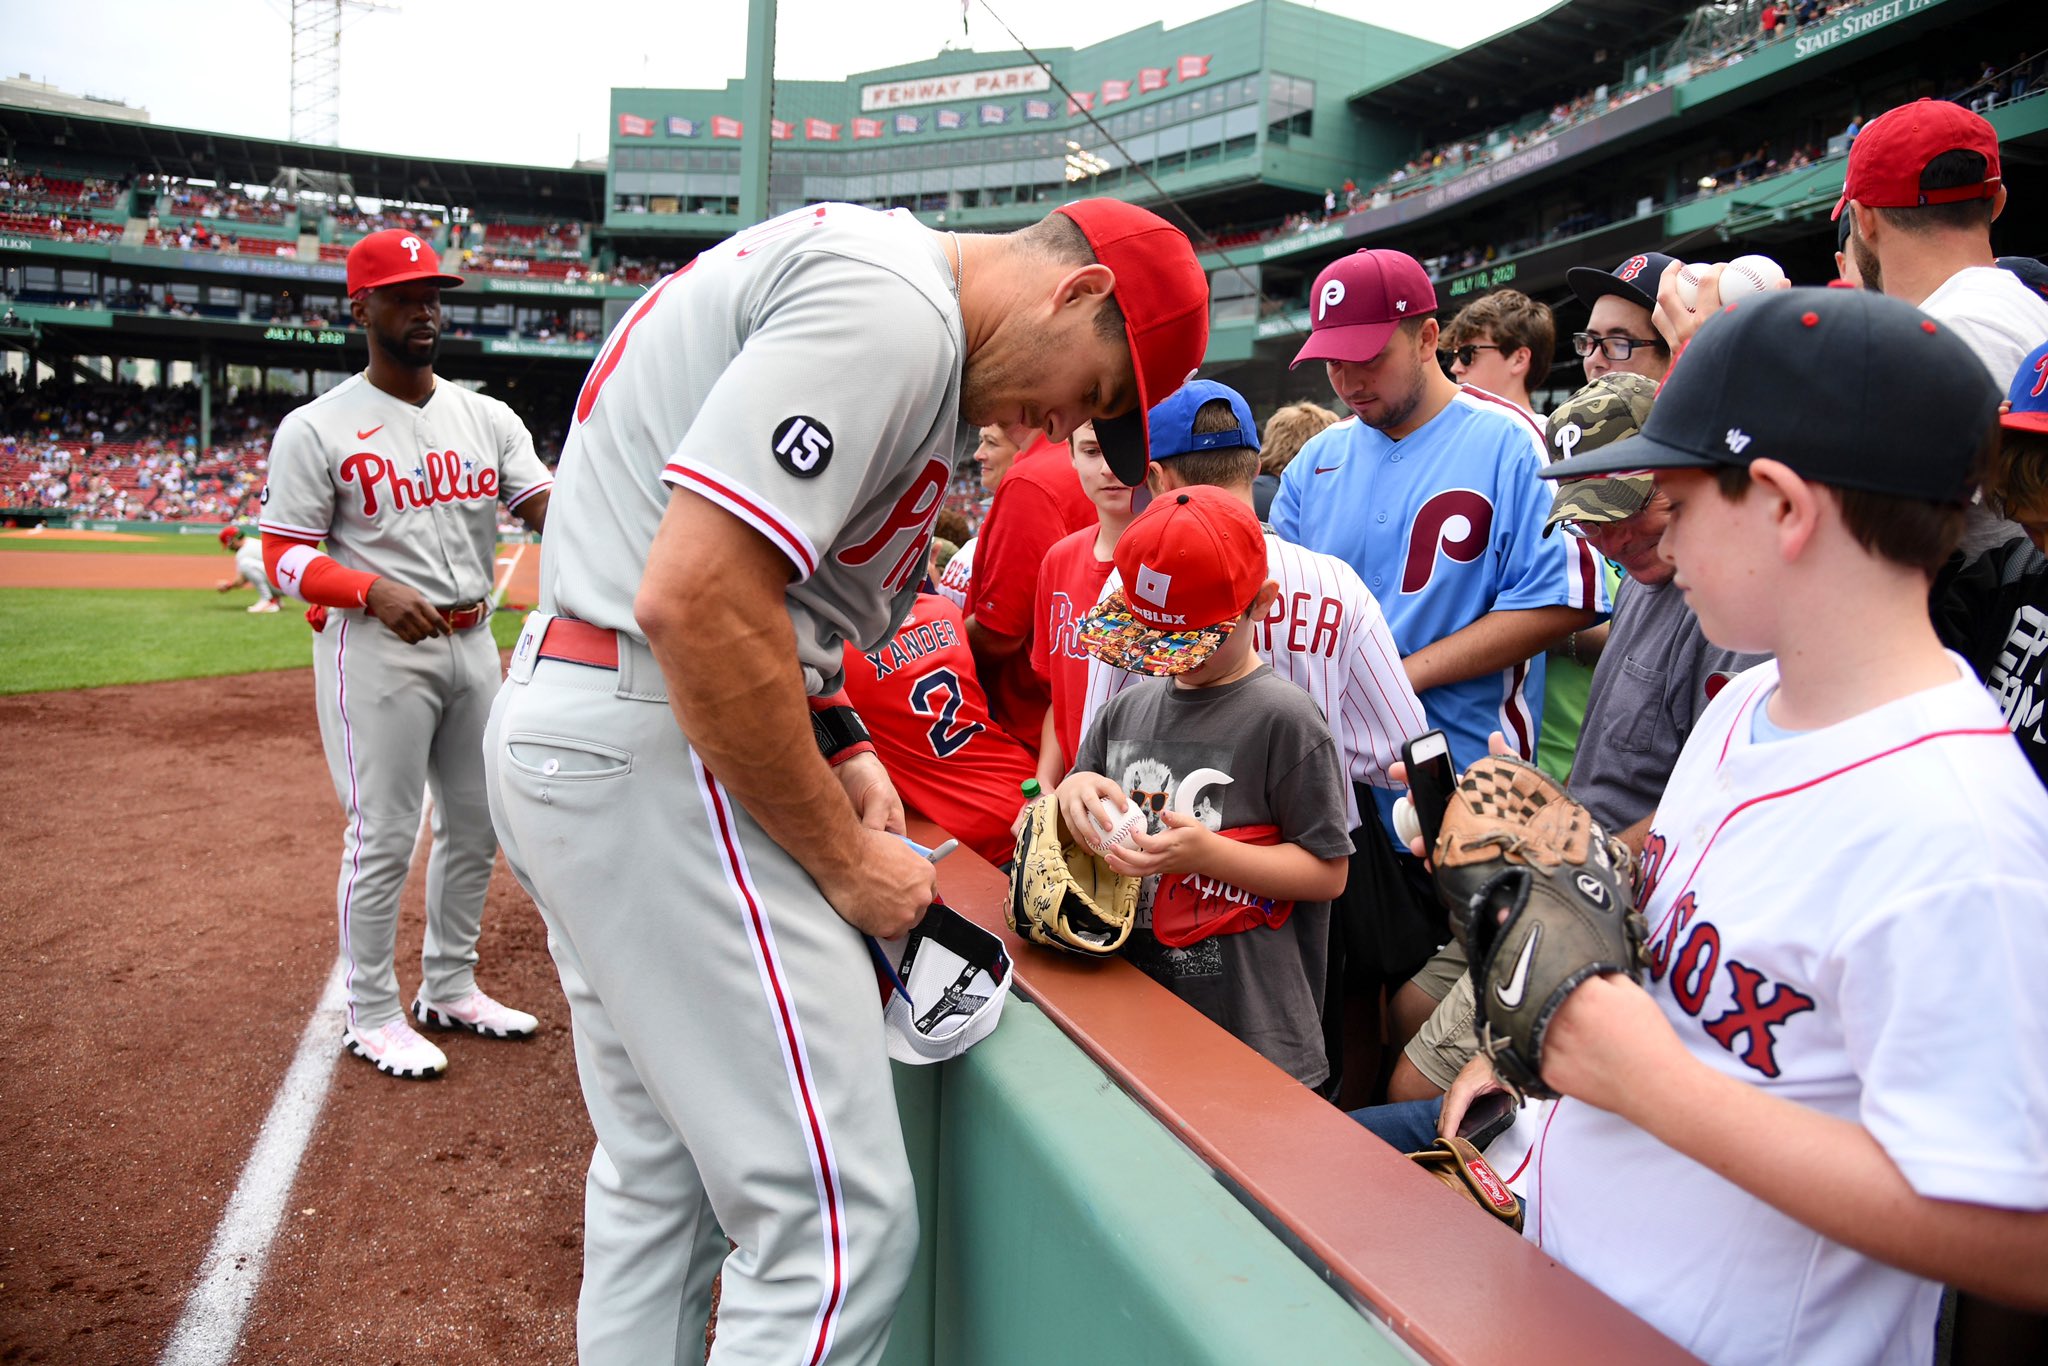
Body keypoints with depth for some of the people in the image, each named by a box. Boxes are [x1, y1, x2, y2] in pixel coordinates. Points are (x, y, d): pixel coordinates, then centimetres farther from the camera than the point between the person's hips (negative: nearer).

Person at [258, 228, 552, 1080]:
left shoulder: (486, 418, 10)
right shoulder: (316, 428, -3)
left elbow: (548, 509, -3)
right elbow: (286, 557, -6)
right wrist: (376, 590, -24)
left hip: (473, 641, 6)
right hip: (377, 648, -5)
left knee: (476, 823, 12)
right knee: (383, 835, -2)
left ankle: (449, 989, 30)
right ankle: (371, 1015, 15)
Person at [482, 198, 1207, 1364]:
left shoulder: (856, 263, 18)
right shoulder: (897, 305, -15)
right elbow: (695, 600, -26)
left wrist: (838, 748, 10)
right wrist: (845, 857, -15)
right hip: (654, 749, -11)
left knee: (662, 1177, 22)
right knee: (841, 1223, -6)